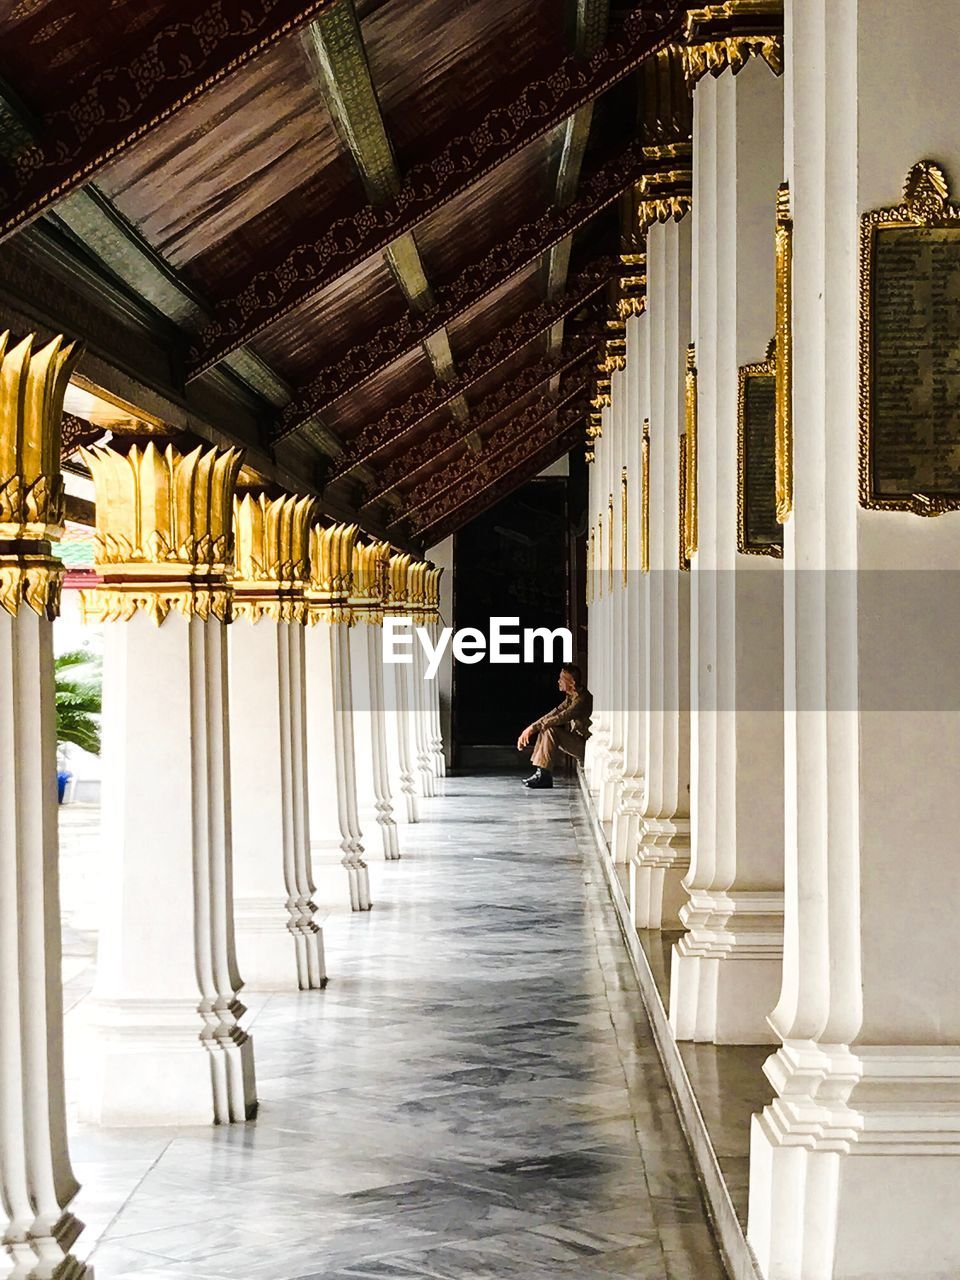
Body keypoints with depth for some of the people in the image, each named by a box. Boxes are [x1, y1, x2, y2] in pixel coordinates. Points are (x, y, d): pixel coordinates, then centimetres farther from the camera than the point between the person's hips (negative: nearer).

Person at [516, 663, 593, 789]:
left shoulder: (582, 699, -22)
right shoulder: (571, 697, 10)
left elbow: (560, 718, -28)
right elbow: (555, 713, 7)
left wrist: (533, 728, -24)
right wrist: (530, 728, -3)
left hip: (585, 745, -10)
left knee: (550, 730, -23)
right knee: (544, 728, 4)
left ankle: (544, 776, -19)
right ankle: (541, 774, -2)